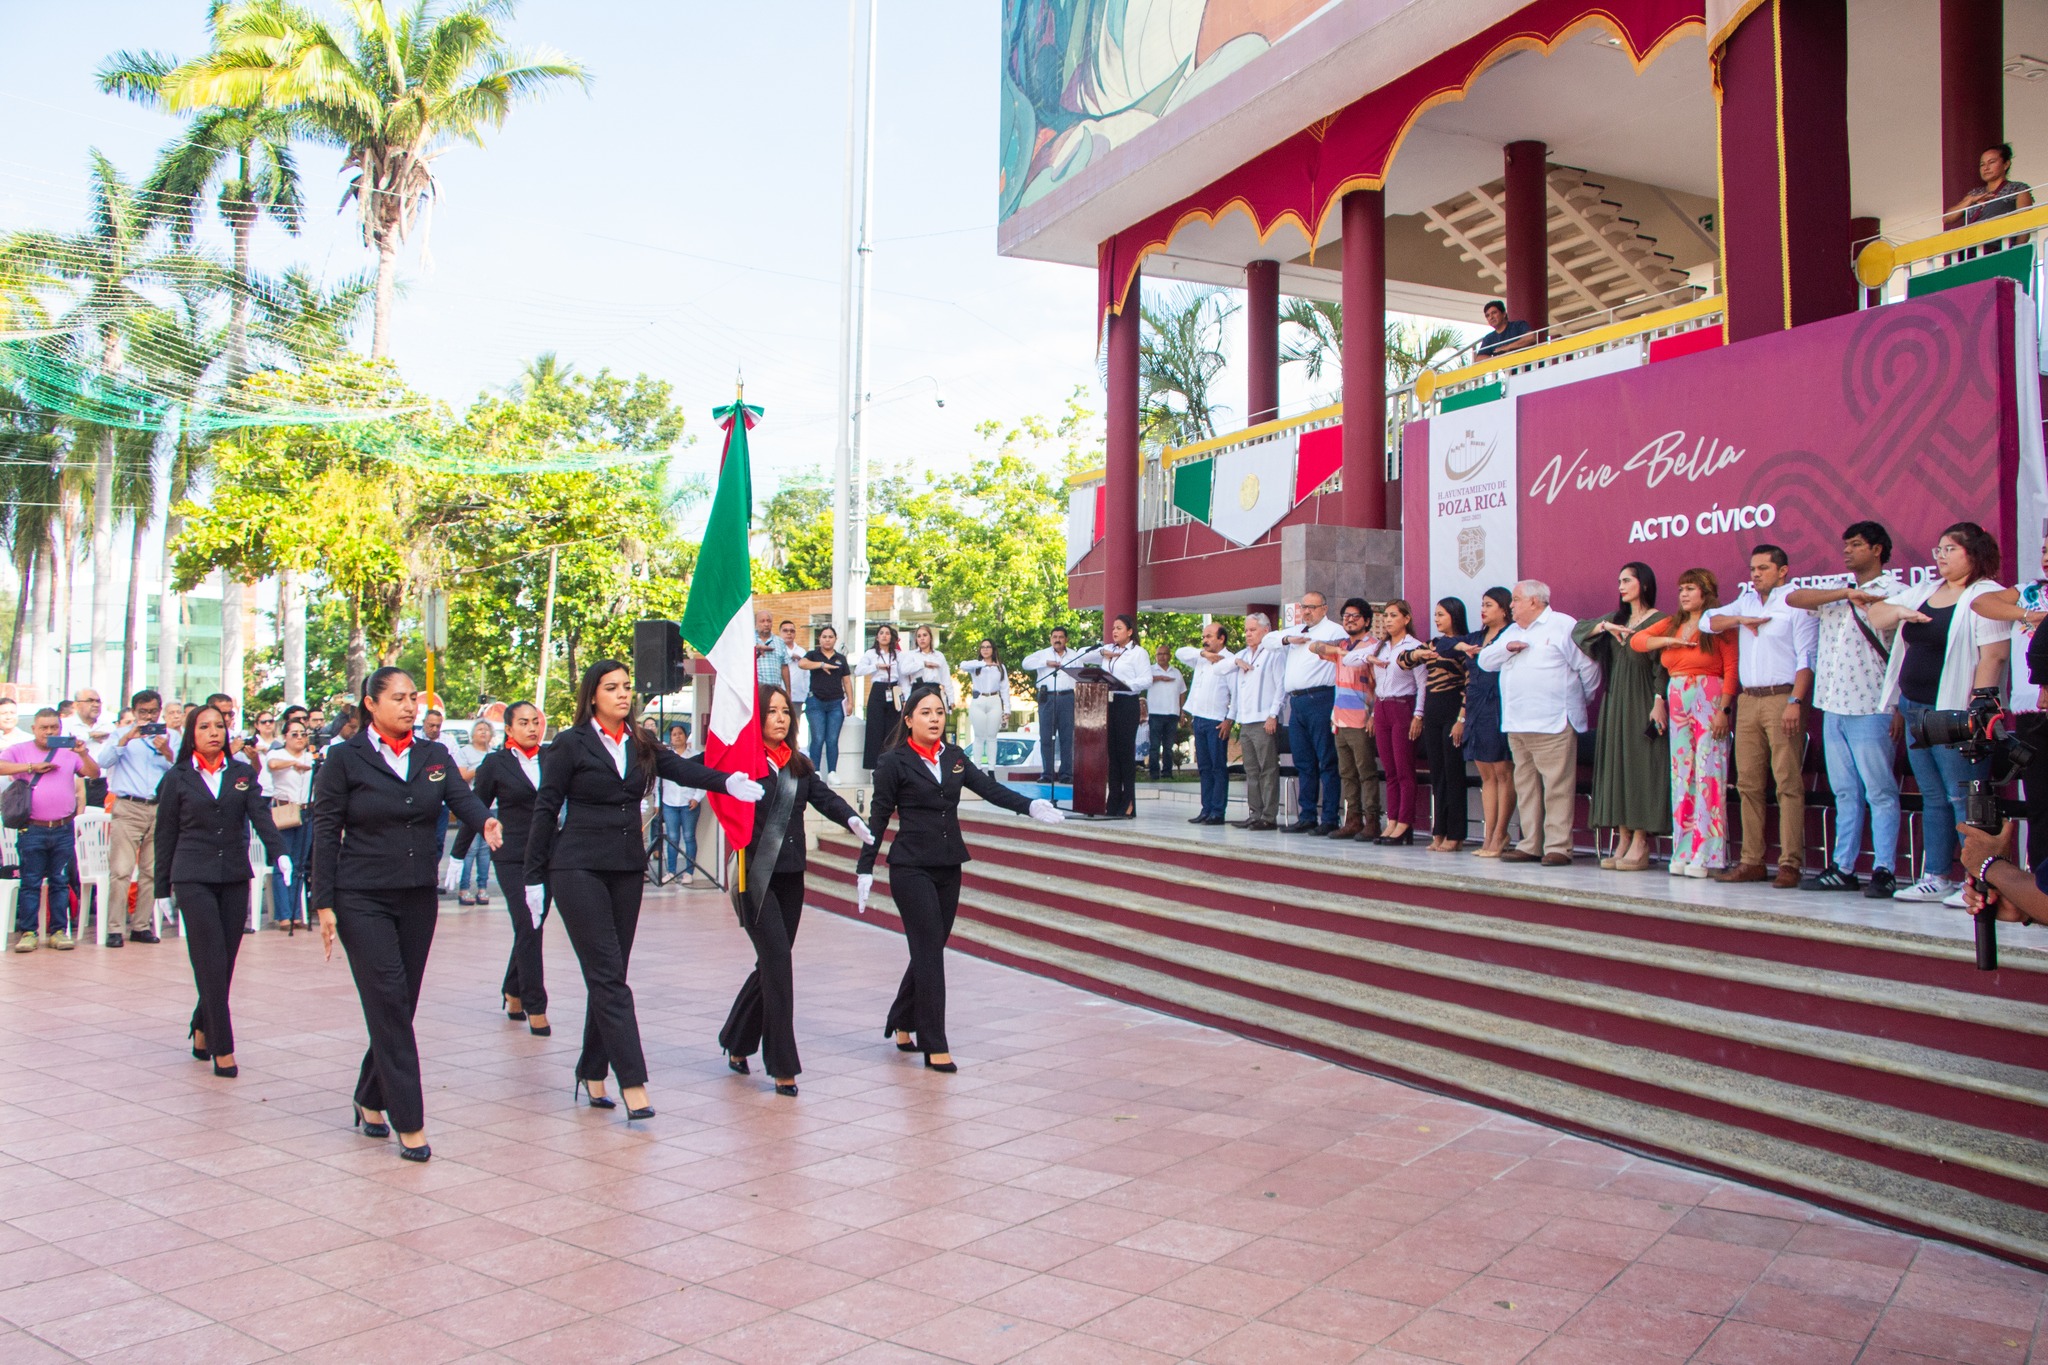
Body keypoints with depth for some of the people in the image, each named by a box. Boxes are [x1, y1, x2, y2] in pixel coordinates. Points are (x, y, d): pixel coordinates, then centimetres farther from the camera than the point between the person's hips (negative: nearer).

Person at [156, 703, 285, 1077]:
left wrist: (279, 853, -21)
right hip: (194, 878, -3)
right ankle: (222, 1048, -4)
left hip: (235, 878, 3)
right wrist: (164, 883, 5)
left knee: (225, 963, 7)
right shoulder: (177, 778, 3)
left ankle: (202, 1030, 27)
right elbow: (165, 833, 6)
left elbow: (261, 817, -4)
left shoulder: (243, 773, 8)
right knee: (211, 963, -7)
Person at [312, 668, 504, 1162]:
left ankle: (370, 1100, 29)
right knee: (389, 1004, -9)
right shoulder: (345, 759, -3)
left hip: (419, 897, 4)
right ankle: (409, 1123, -5)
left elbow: (461, 798, -8)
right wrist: (324, 904, -8)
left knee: (399, 1006, 10)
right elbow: (325, 833, -4)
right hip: (362, 899, -4)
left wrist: (486, 822, -32)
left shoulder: (434, 756, 8)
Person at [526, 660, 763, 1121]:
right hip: (579, 869, -5)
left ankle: (592, 1071, 21)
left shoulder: (641, 745, 9)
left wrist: (726, 781, -26)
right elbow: (545, 809, -2)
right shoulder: (570, 744, -4)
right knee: (608, 975, -8)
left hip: (627, 869, 5)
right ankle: (633, 1082, -10)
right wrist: (534, 877, -4)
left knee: (608, 975, 10)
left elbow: (682, 769, -6)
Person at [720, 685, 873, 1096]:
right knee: (777, 961, -11)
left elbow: (825, 798, -1)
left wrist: (852, 820, -19)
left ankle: (737, 1045, 33)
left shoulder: (799, 766, 12)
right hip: (755, 876, -6)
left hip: (791, 877, 6)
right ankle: (782, 1066, -4)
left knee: (772, 964, 13)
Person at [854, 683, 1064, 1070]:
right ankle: (935, 1046, -1)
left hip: (949, 867, 6)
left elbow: (989, 788, 0)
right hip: (911, 868, -6)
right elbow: (878, 817, -5)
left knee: (930, 950, 12)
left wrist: (1030, 806, -16)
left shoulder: (954, 757, 10)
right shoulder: (894, 762, -5)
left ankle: (902, 1023, 31)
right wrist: (864, 870, -8)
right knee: (929, 952, -7)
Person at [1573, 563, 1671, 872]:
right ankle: (1622, 841, 4)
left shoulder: (1659, 621, -4)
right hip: (1615, 704, 7)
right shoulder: (1617, 619, 16)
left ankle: (1640, 846, -8)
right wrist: (1605, 626, -10)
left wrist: (1659, 702, -18)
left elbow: (1662, 666, -10)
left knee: (1641, 766, -8)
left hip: (1642, 703, -7)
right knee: (1616, 766, 3)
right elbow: (1579, 630, 7)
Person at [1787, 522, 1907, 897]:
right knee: (1844, 792, 9)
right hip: (1833, 707, 6)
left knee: (1880, 792, -3)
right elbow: (1793, 597, -2)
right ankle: (1842, 869, 13)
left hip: (1872, 708, -6)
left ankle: (1883, 871, -1)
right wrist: (1846, 594, -13)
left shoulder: (1897, 593, -3)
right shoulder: (1834, 591, 16)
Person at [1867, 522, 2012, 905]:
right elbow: (1874, 616, 19)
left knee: (1963, 799, -7)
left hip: (1955, 715, -8)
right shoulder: (1924, 591, 16)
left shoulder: (1986, 595, -8)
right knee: (1933, 799, 12)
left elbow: (1994, 654, -17)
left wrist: (1978, 705, -23)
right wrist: (1901, 611, -2)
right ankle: (1937, 878, 18)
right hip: (1916, 713, 8)